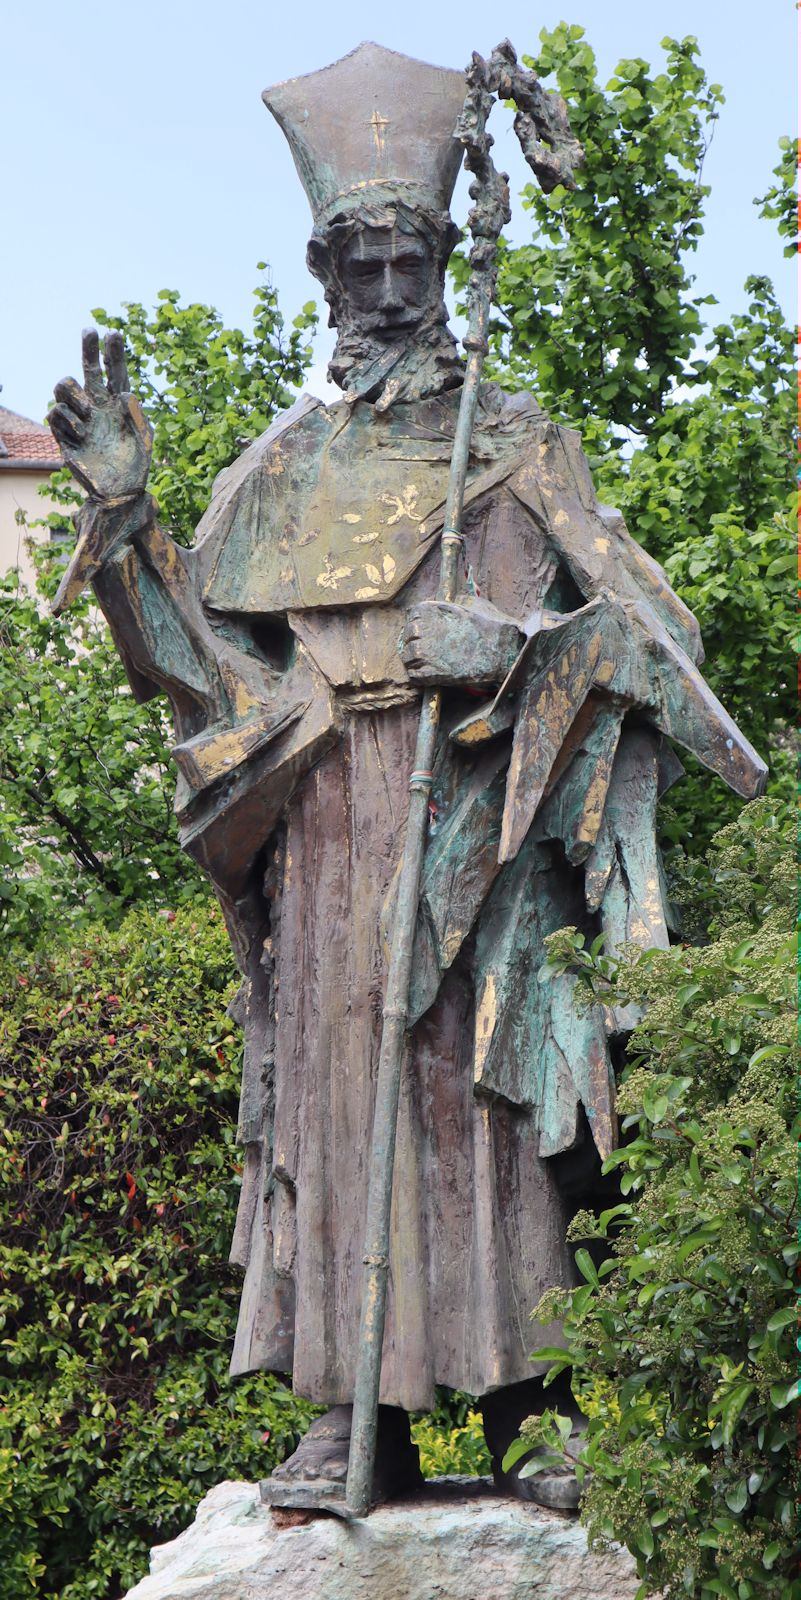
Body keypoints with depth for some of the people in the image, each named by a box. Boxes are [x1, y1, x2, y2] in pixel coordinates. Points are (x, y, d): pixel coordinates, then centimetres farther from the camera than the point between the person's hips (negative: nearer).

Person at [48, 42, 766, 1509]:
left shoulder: (515, 450, 9)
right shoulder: (286, 468, 17)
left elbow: (647, 633, 4)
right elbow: (205, 660, 13)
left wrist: (511, 648, -14)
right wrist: (123, 511, 3)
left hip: (477, 836, -2)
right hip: (327, 845, 3)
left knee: (486, 1104, -6)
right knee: (332, 1099, -1)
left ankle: (526, 1413, -1)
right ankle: (352, 1418, 4)